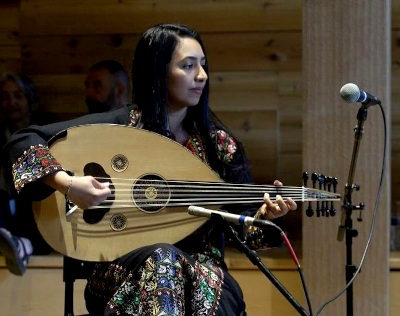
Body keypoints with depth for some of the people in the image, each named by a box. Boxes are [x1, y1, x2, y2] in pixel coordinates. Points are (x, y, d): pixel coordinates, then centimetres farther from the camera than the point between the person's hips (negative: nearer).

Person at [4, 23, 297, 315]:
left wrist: (263, 215, -15)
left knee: (213, 284, -33)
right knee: (162, 258, -35)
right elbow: (22, 141, -7)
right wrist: (66, 183, -22)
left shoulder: (219, 143, 5)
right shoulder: (118, 126, -5)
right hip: (124, 266, -2)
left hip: (199, 265, 2)